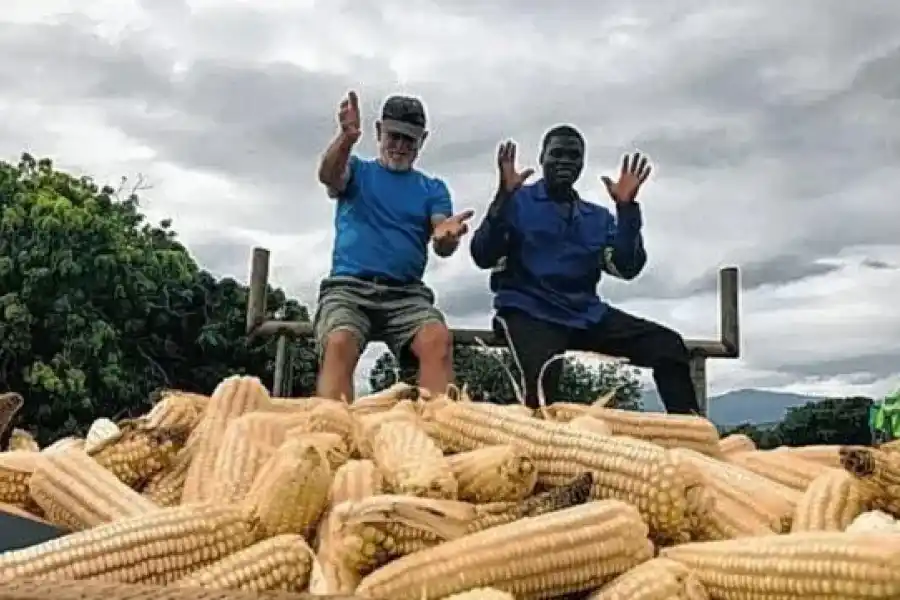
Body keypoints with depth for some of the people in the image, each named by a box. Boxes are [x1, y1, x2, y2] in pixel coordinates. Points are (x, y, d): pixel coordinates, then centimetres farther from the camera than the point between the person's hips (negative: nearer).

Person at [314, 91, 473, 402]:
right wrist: (347, 137, -32)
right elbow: (328, 176, -9)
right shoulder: (357, 171, 17)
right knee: (340, 344, -34)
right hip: (348, 286, -1)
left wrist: (446, 236, -25)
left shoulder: (433, 188, 19)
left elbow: (442, 248, 2)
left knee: (438, 339, -32)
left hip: (406, 293, 1)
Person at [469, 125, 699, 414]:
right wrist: (503, 196, -15)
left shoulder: (598, 217, 20)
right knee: (542, 375, -38)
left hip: (585, 313, 5)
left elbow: (627, 268, 5)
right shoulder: (518, 201, 8)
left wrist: (627, 208, -5)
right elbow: (483, 257, -4)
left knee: (668, 344, -14)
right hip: (529, 310, -4)